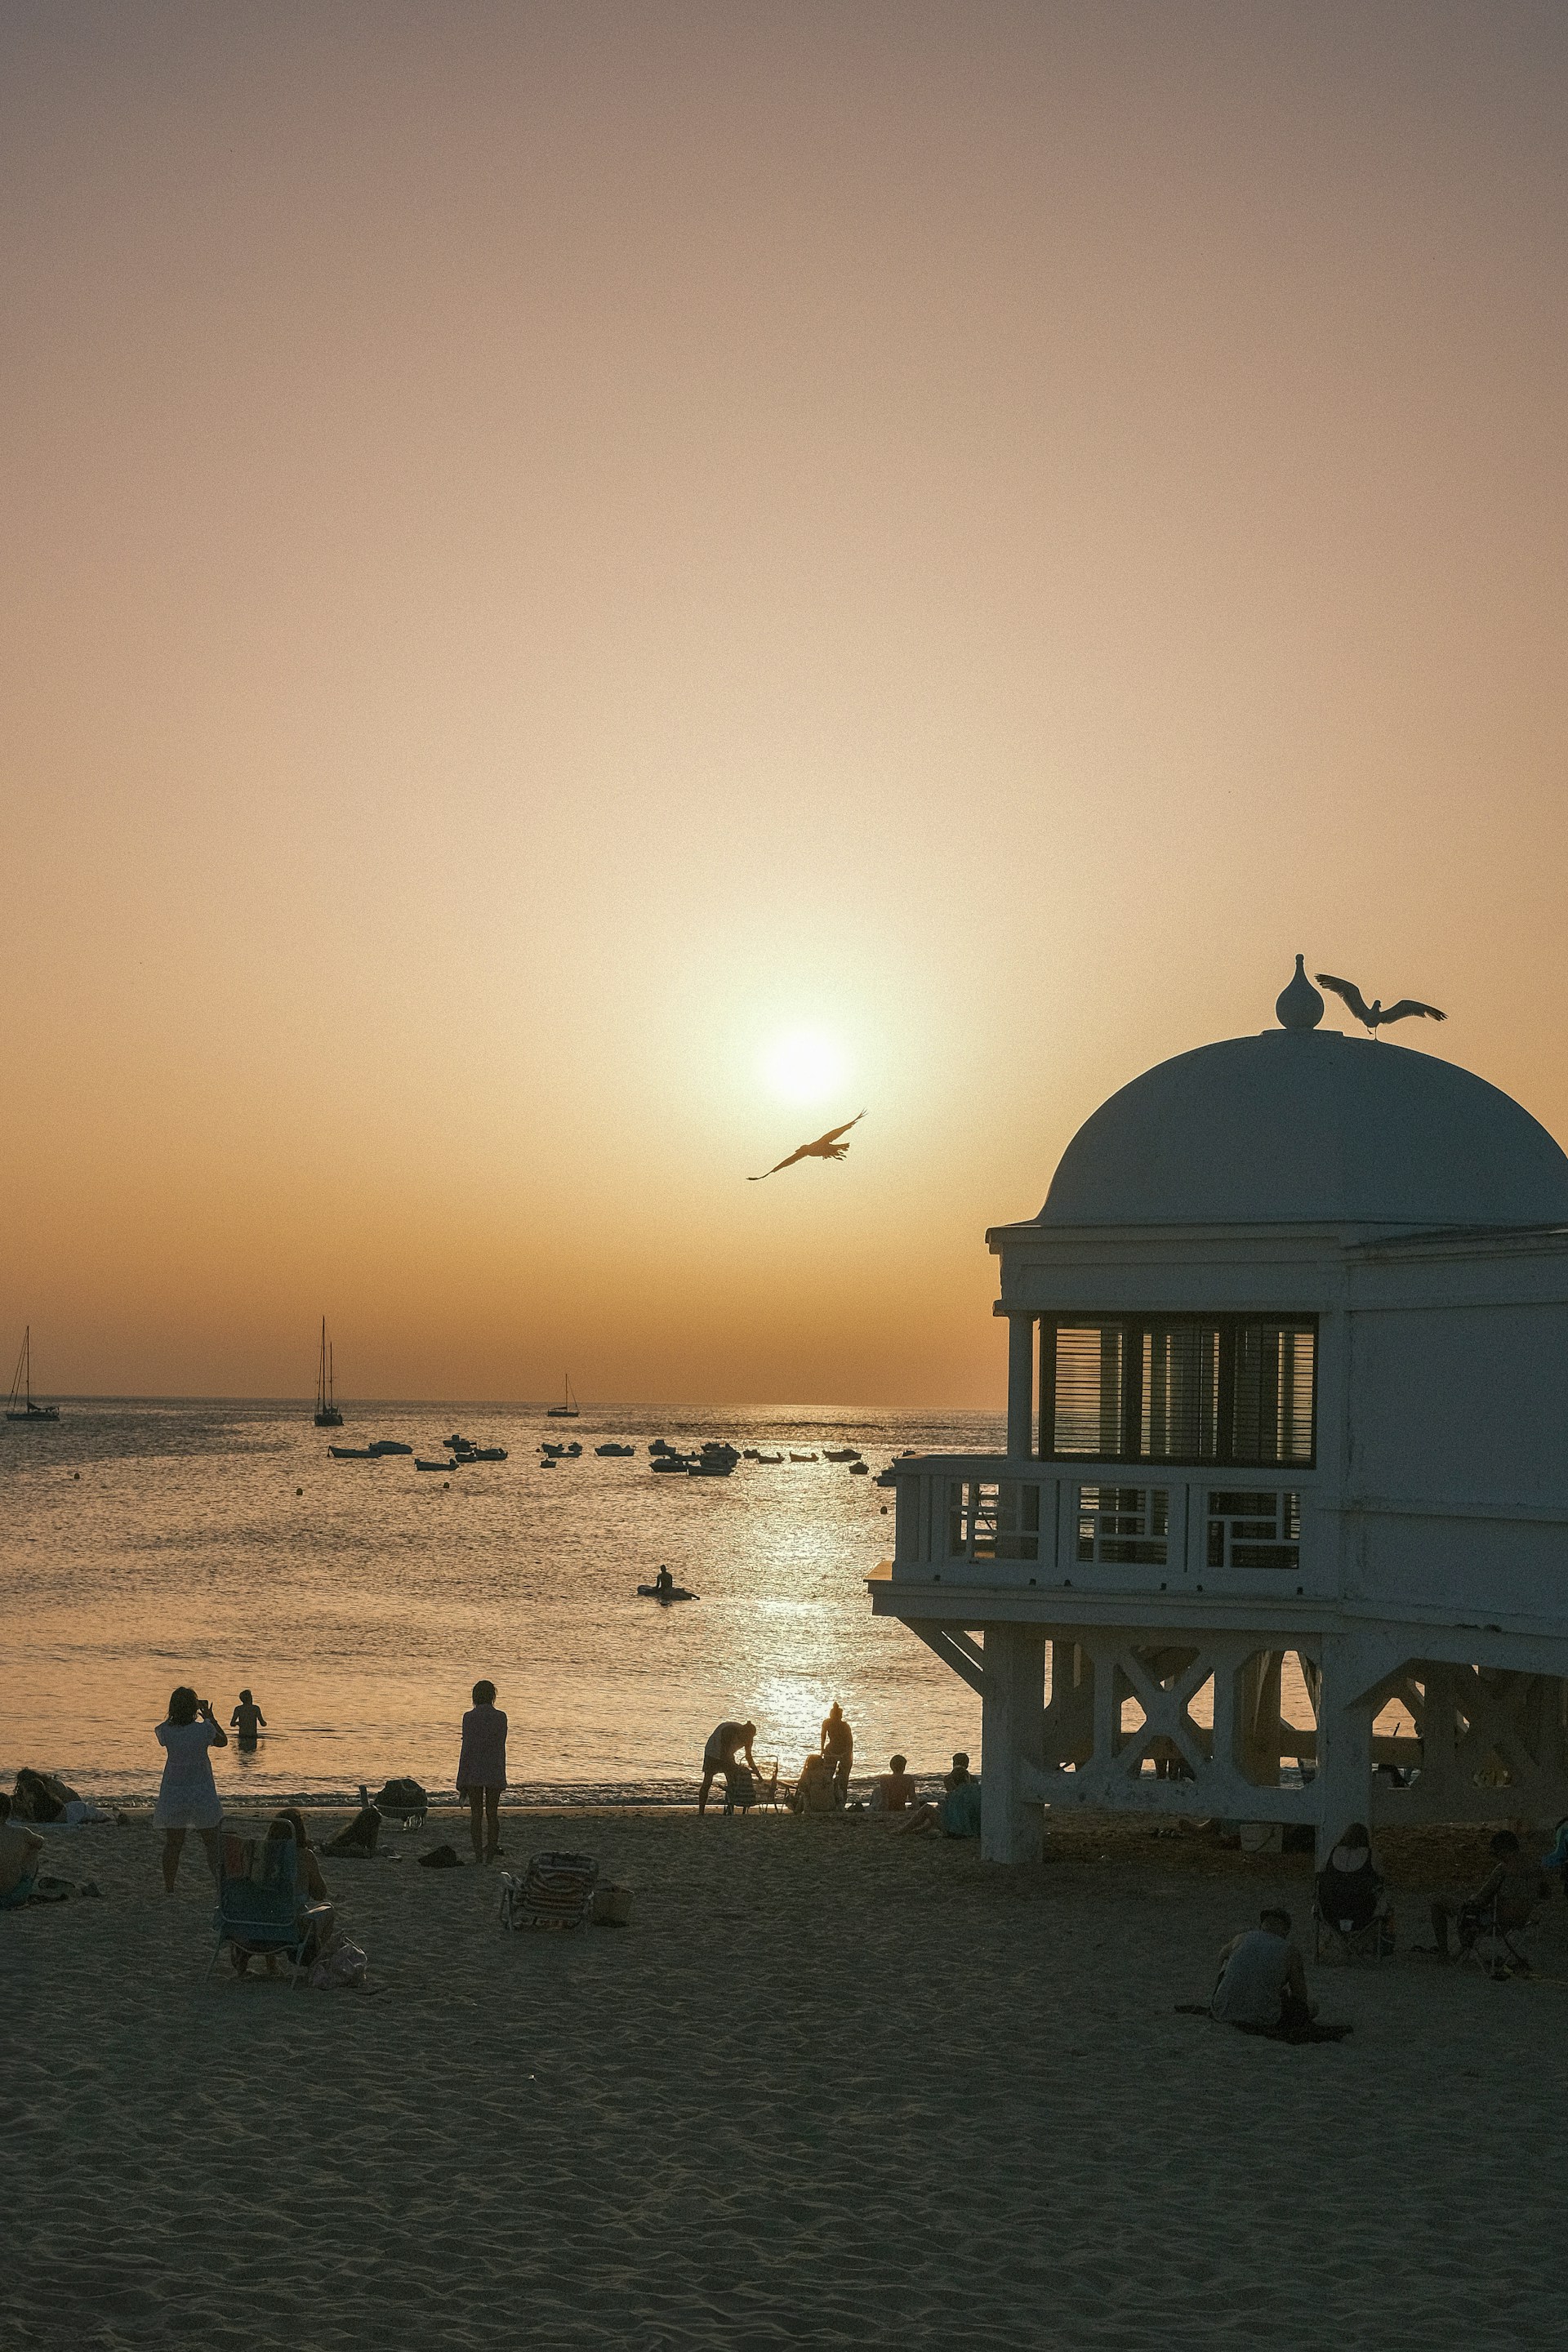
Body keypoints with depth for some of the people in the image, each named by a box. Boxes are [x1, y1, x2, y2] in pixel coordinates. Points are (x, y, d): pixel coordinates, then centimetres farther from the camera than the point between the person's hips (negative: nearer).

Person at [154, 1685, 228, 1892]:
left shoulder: (165, 1731, -10)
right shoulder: (204, 1730, -14)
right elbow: (223, 1741, 5)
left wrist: (177, 1713, 16)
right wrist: (210, 1718, 15)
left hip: (172, 1795, 1)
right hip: (202, 1795, -1)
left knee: (173, 1844, 11)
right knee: (212, 1843, 10)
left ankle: (169, 1886, 13)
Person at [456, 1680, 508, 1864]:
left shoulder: (470, 1717, -8)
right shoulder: (500, 1717, -1)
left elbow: (467, 1748, -9)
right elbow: (501, 1747, 3)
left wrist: (461, 1780, -4)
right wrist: (501, 1776, 12)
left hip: (474, 1772, -2)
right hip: (495, 1772, 2)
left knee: (476, 1814, 5)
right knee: (492, 1814, 10)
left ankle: (478, 1856, 3)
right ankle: (490, 1857, 11)